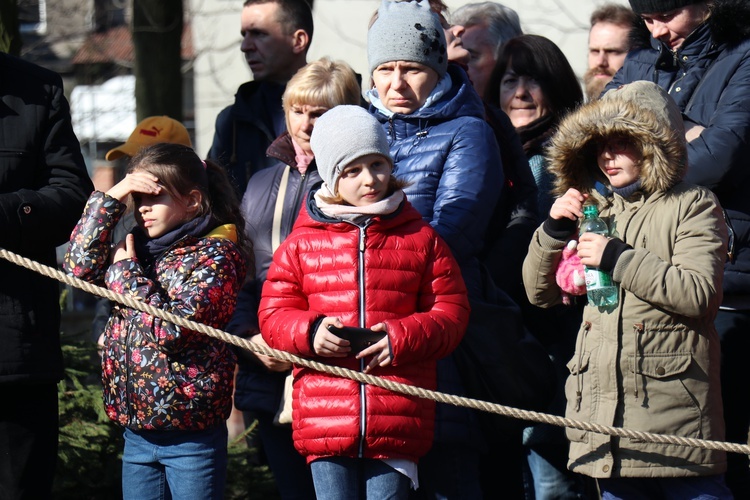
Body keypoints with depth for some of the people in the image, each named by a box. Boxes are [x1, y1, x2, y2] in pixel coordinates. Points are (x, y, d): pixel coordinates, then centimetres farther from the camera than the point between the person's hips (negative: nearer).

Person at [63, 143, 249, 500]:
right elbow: (79, 269, 3)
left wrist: (127, 273, -11)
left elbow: (172, 329, -20)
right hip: (137, 430, 7)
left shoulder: (214, 256, -10)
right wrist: (109, 199, -1)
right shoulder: (138, 249, 13)